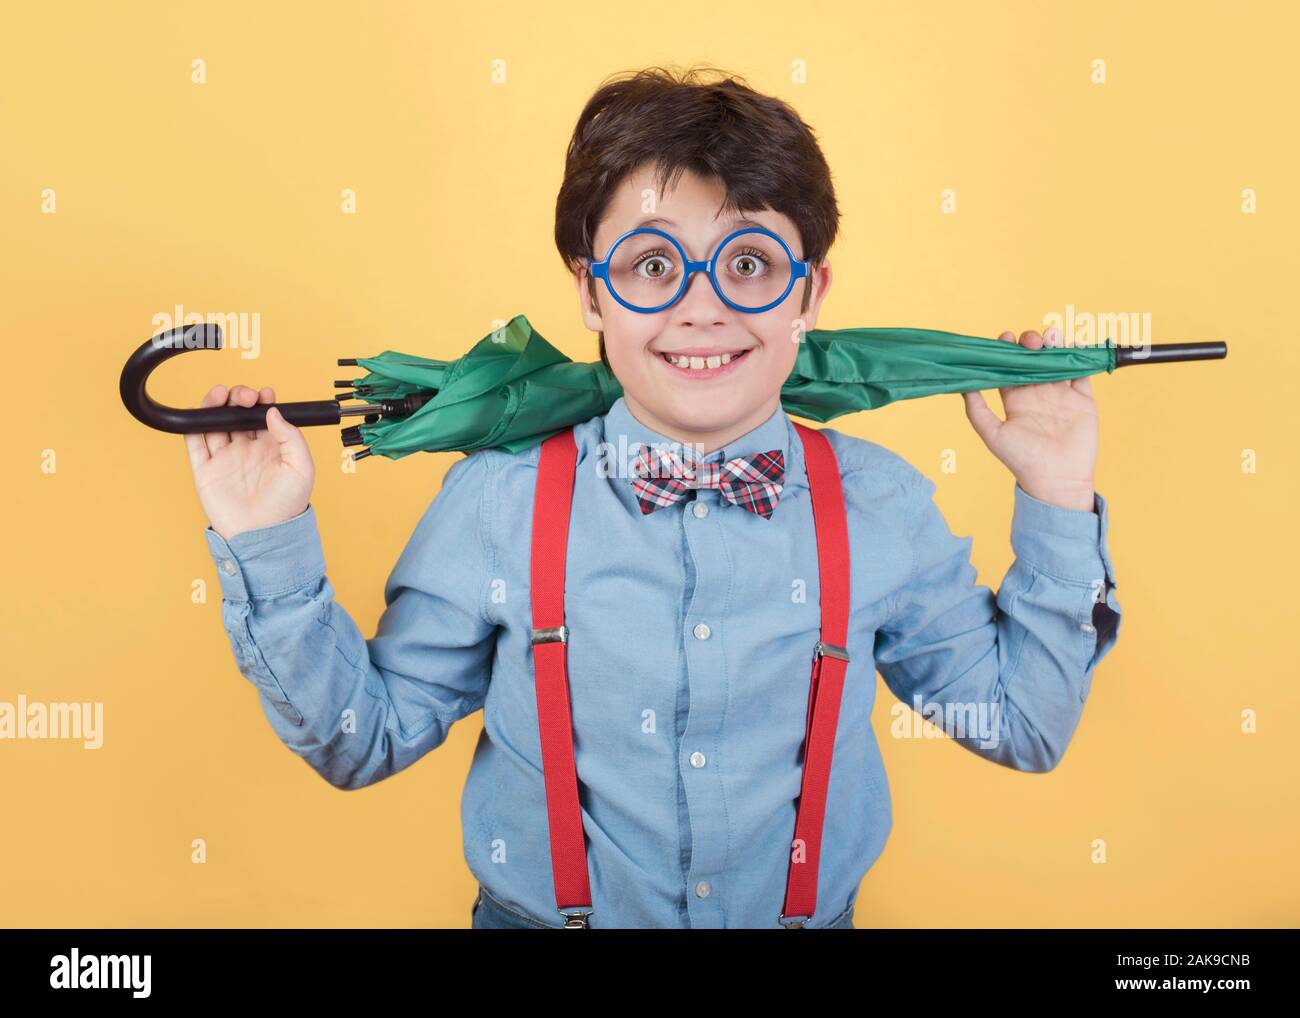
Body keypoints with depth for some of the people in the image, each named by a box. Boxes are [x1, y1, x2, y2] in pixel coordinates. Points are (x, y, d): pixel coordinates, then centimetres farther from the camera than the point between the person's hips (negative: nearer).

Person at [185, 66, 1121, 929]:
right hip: (539, 914, 0)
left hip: (810, 910, 1)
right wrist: (269, 546, -16)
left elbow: (1022, 727, -1)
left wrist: (1057, 503, -8)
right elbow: (365, 738, -6)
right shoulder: (493, 501, -14)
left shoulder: (885, 504, -10)